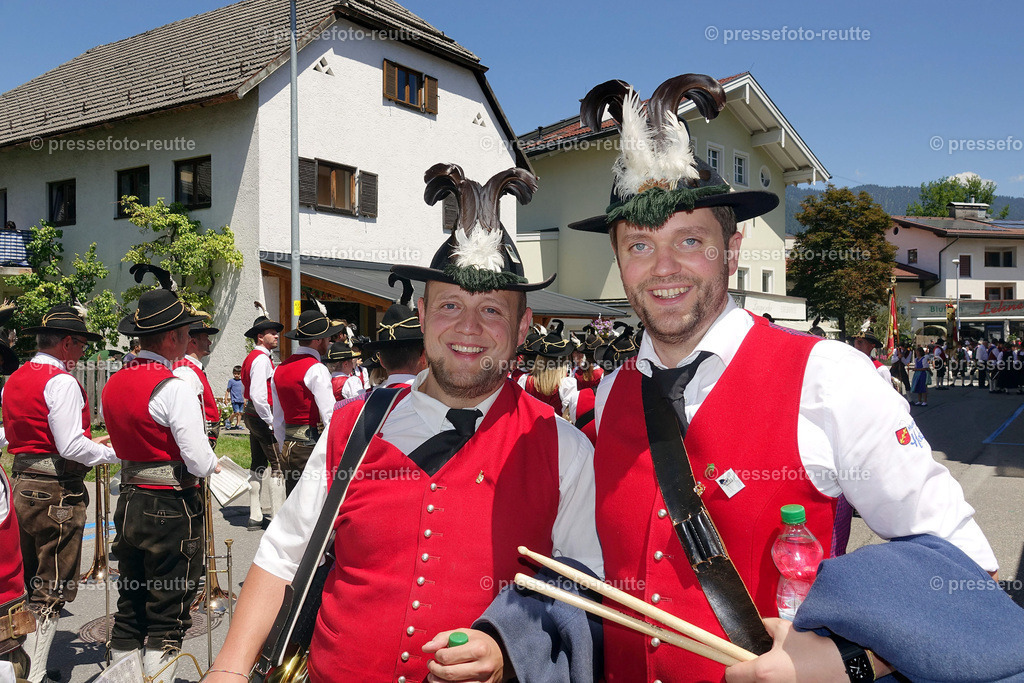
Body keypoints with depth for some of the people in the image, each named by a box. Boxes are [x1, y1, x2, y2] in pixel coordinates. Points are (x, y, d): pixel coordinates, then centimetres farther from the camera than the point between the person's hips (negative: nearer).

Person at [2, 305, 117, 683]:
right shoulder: (61, 382, -17)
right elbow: (71, 448, -22)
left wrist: (87, 441, 16)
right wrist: (113, 453, -7)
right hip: (56, 493, -9)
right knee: (53, 590, 1)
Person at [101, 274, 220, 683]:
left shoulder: (113, 384, 6)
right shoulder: (174, 388, -19)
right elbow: (200, 462, -20)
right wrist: (214, 464, 1)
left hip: (128, 503, 8)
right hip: (172, 508, -8)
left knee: (129, 608, 19)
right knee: (168, 616, 4)